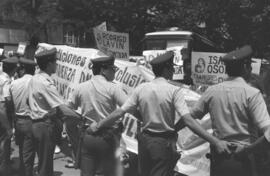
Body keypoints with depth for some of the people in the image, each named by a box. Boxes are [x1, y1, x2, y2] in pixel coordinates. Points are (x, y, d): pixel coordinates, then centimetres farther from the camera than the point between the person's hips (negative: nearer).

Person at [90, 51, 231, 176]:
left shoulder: (141, 89, -1)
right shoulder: (174, 91, -13)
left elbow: (119, 113, -1)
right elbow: (188, 120, -22)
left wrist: (98, 126, 12)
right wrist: (216, 142, -23)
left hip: (144, 140, 5)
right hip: (164, 143, -5)